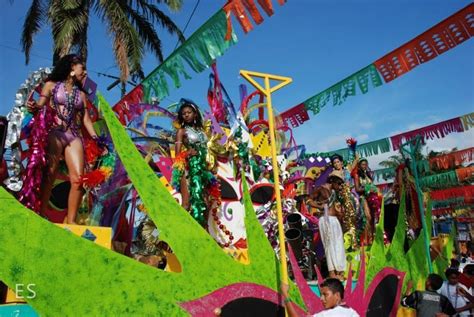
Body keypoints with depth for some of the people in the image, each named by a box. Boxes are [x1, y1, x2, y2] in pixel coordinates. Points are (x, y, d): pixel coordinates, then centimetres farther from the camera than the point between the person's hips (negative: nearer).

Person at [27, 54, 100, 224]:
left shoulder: (81, 93, 22)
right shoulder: (51, 85, 12)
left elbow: (86, 118, 15)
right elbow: (40, 106, 1)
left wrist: (96, 139, 3)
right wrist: (33, 107, -24)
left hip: (74, 136, 4)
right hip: (54, 134, -3)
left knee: (78, 178, -11)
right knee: (49, 176, -12)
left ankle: (70, 220, -8)